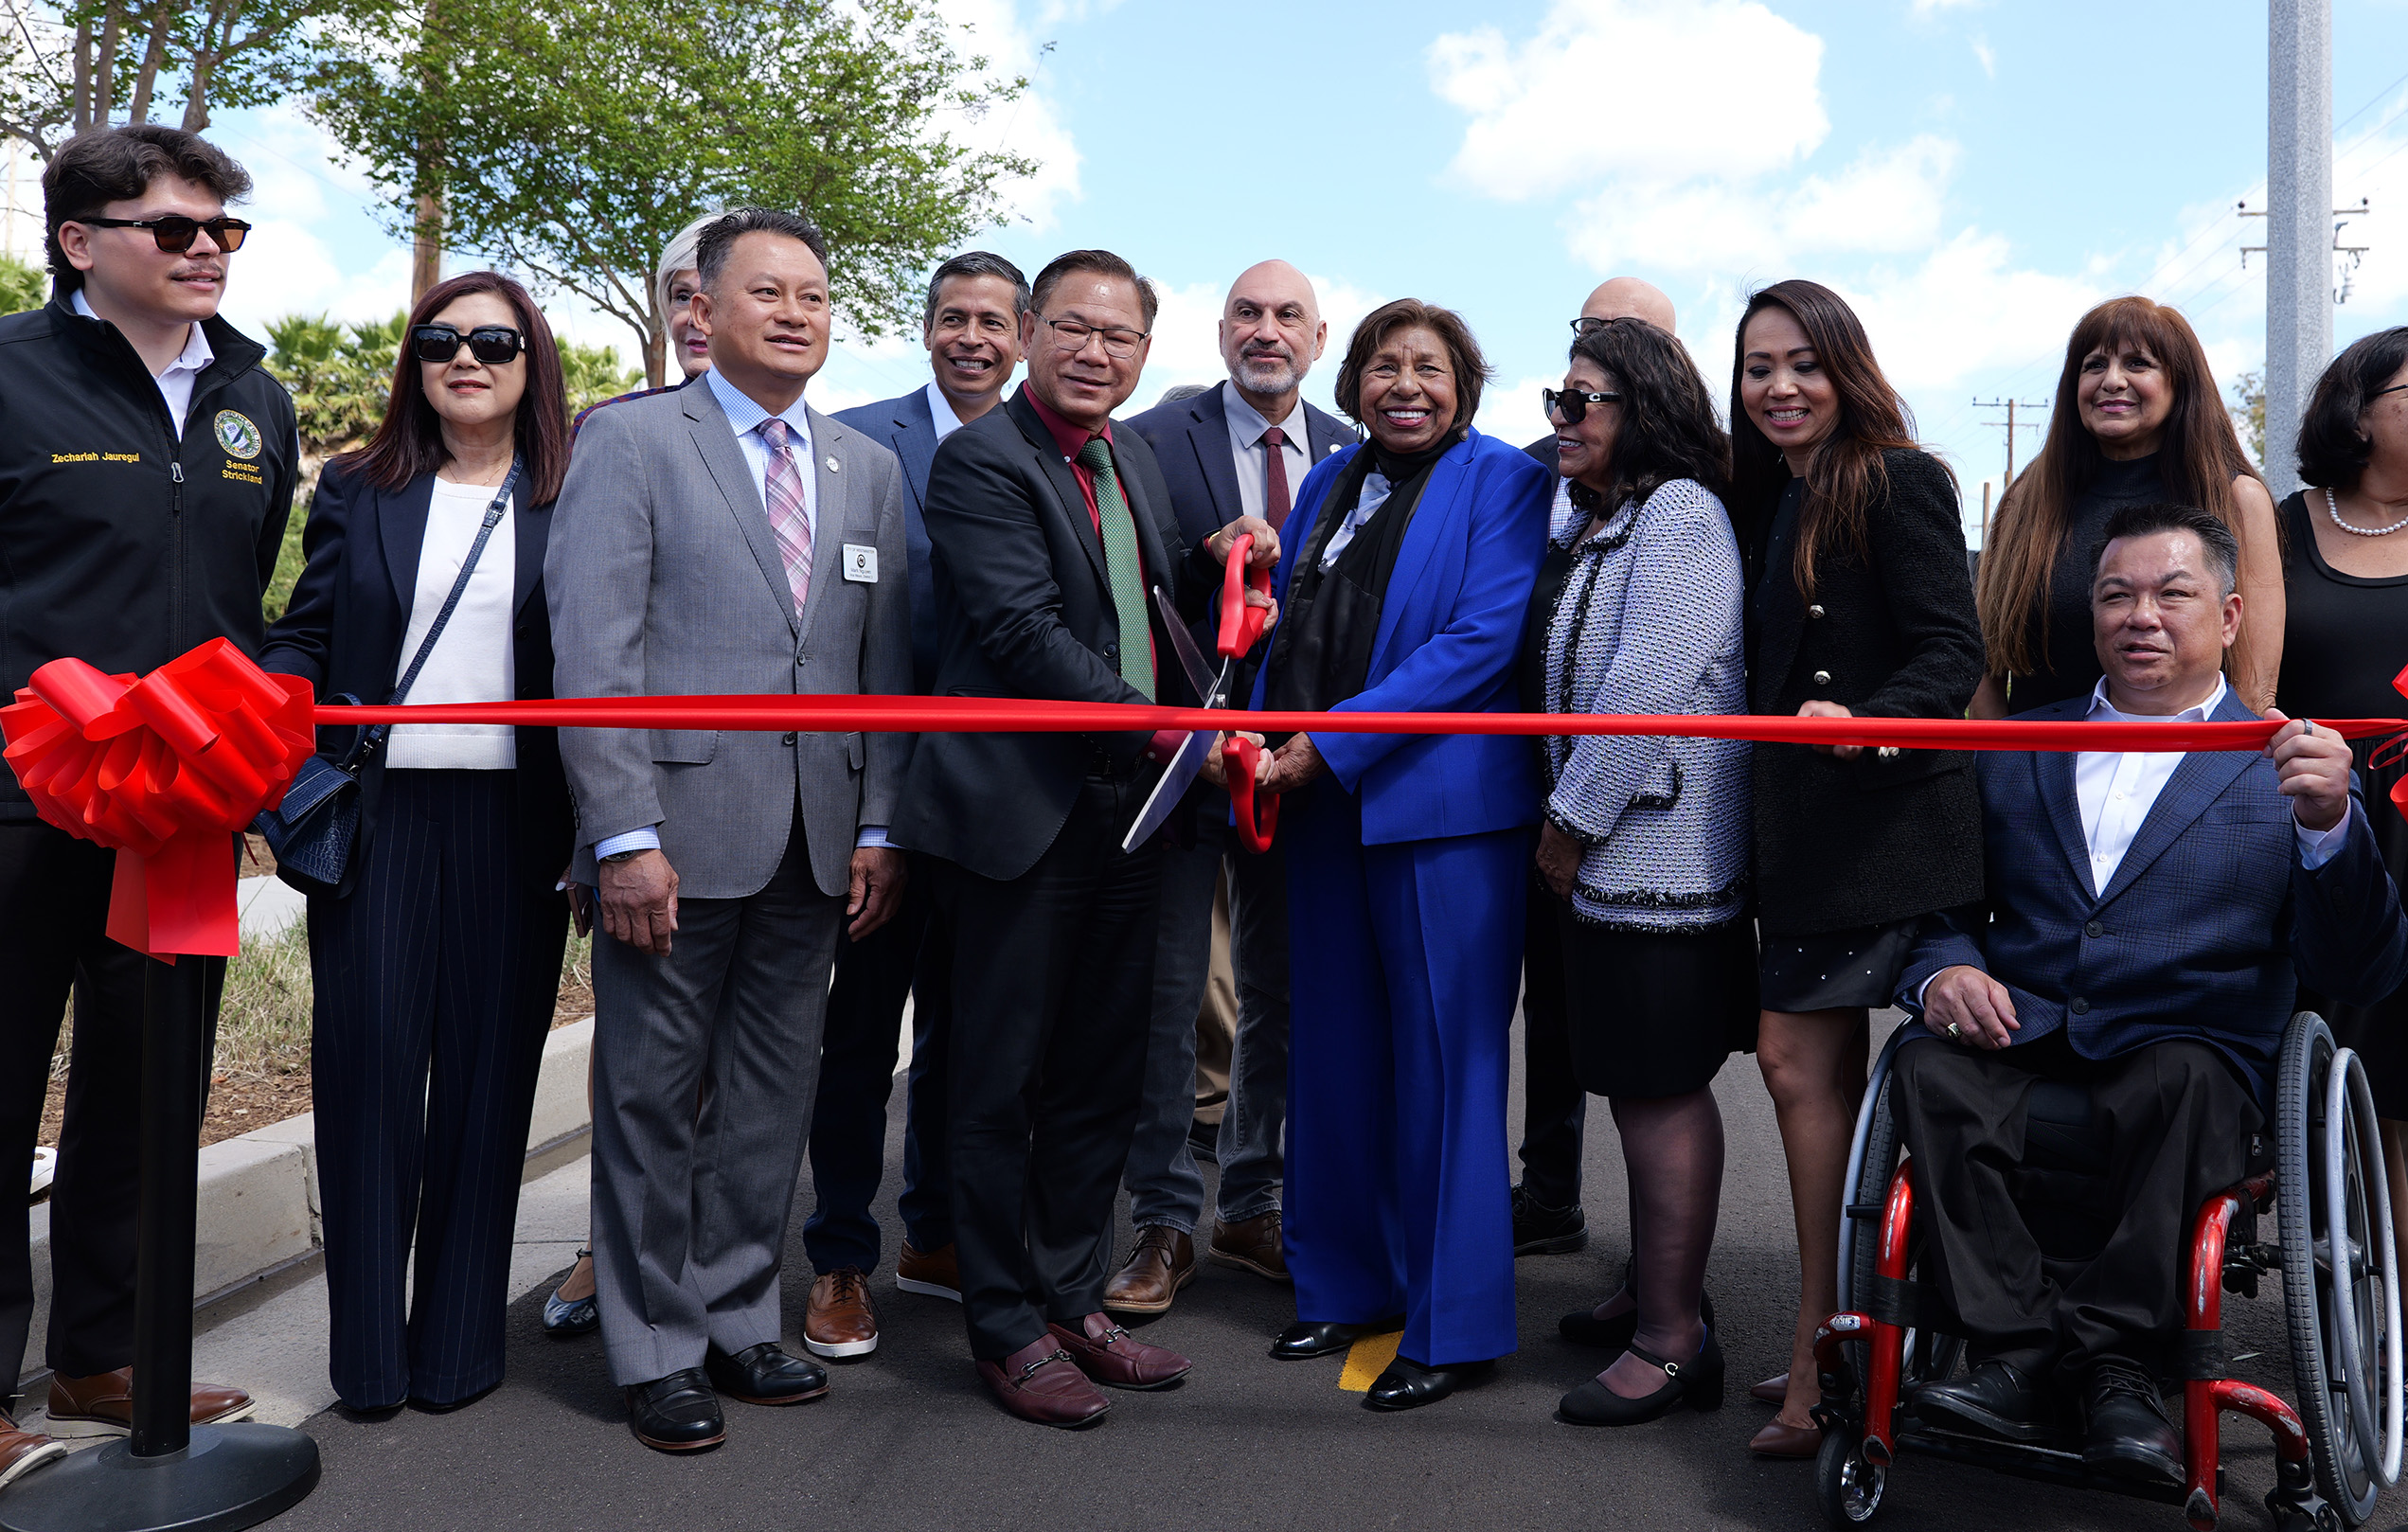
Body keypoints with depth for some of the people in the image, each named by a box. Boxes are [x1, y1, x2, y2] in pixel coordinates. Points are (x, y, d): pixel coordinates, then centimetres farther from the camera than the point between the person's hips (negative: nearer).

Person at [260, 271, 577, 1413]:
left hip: (513, 826, -1)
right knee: (369, 1058, 1)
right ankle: (367, 1346, 15)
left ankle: (458, 1341, 17)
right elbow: (306, 635, 12)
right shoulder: (358, 492, 12)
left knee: (487, 1070, 3)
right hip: (378, 815, 1)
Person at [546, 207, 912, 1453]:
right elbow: (592, 650, -8)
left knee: (772, 1097, 12)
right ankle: (655, 1351, 19)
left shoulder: (869, 470, 15)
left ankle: (735, 1321, 27)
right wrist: (626, 836, -15)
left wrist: (879, 828, 5)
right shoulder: (629, 442, 0)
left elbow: (884, 660, 13)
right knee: (653, 1099, 5)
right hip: (677, 834, -5)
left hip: (815, 845, 5)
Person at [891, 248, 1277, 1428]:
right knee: (1000, 1085, 4)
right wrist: (1163, 726, -22)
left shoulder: (1132, 457, 16)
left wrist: (1212, 562, 5)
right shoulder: (980, 459, -10)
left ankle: (1074, 1301, 30)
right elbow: (1023, 631, -19)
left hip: (1123, 812, 8)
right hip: (1021, 817, -8)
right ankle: (1006, 1330, 17)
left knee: (1101, 1078, 15)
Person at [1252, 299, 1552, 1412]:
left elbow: (1482, 640, -15)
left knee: (1444, 1059, -1)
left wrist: (1329, 743, -18)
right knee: (1335, 1055, 12)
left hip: (1442, 806, -6)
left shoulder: (1503, 480, -3)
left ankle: (1453, 1325, 10)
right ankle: (1350, 1285, 27)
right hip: (1321, 808, 6)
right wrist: (1266, 749, 2)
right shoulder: (1326, 486, 16)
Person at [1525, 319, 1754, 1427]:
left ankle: (1673, 1337, 5)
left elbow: (1648, 684, -20)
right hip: (1598, 851, 9)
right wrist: (1561, 822, 15)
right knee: (1638, 1078, 17)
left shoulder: (1680, 514, -12)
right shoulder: (1590, 524, 17)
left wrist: (1572, 823, -14)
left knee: (1660, 1084, -4)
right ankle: (1651, 1290, 30)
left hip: (1661, 850, -9)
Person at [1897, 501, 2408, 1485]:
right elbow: (1944, 903, 20)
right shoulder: (2015, 748, 18)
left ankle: (2115, 1357, -24)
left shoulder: (2287, 766, 9)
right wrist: (1944, 971, -5)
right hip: (2016, 1038, 2)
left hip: (2188, 1057, -2)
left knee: (2181, 1084, -35)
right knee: (1927, 1068, -28)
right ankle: (2018, 1353, -23)